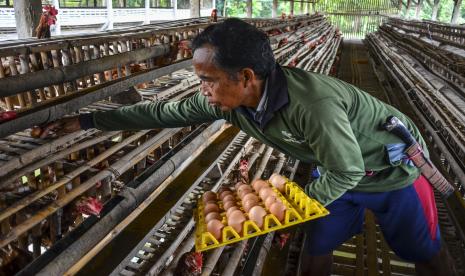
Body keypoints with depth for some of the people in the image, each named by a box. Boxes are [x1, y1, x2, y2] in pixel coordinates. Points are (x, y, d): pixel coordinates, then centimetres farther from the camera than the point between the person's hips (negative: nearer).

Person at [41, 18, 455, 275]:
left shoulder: (314, 104, -42)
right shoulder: (228, 99, -20)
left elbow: (348, 171, -27)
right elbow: (165, 113, -11)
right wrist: (88, 121, -7)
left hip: (389, 170, -5)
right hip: (339, 172, 5)